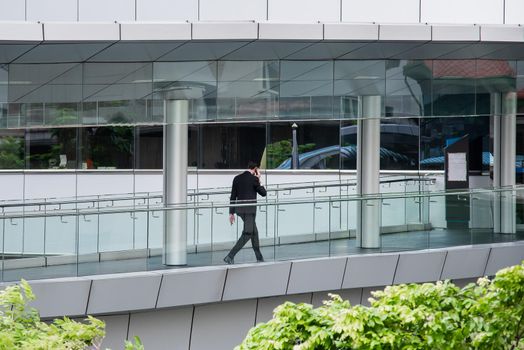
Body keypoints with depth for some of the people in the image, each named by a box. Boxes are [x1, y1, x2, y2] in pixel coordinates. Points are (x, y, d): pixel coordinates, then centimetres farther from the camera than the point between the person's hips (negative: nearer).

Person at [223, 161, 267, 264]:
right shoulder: (253, 179, -9)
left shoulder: (237, 178, 9)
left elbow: (233, 196, 9)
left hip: (240, 209, 7)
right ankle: (230, 256, -18)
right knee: (247, 234, -6)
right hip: (250, 209, -7)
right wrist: (259, 180, 8)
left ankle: (259, 257, 26)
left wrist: (231, 213, 12)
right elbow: (263, 193, 0)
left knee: (254, 232, 20)